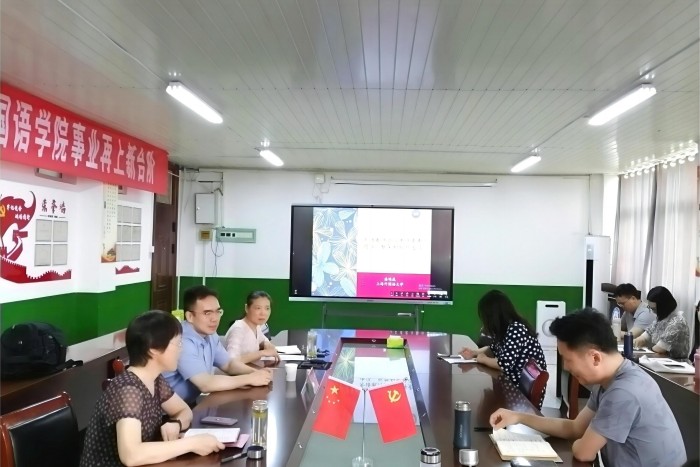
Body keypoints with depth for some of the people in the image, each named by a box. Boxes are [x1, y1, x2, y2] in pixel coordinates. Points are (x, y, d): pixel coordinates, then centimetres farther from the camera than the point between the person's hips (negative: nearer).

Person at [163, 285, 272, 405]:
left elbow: (228, 363, 12)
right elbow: (205, 384, -30)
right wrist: (249, 379, -22)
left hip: (192, 403, 8)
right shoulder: (182, 341, -26)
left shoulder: (210, 334, 3)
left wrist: (255, 372, -8)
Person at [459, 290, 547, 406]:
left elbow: (505, 365, -27)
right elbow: (494, 349, 19)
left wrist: (483, 359, -11)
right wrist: (475, 352, 2)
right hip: (512, 382, 7)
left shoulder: (516, 329, -23)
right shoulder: (505, 329, 3)